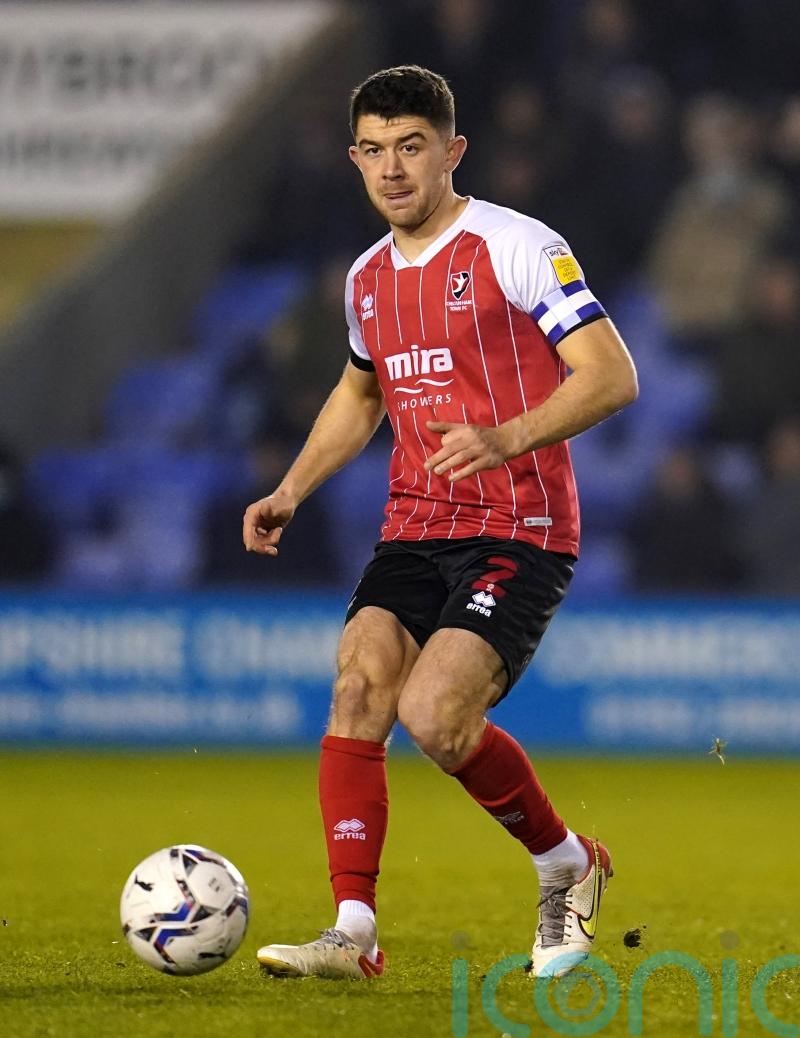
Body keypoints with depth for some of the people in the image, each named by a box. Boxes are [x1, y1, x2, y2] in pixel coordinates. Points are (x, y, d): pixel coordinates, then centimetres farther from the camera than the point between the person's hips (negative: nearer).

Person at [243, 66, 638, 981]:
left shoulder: (517, 247, -8)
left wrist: (508, 439, -28)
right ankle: (353, 932, -15)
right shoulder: (368, 279, 15)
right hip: (413, 530, 7)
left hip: (518, 534, -7)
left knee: (433, 716, -21)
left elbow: (611, 374, -14)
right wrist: (291, 490, 20)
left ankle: (567, 864, 4)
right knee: (356, 688, -15)